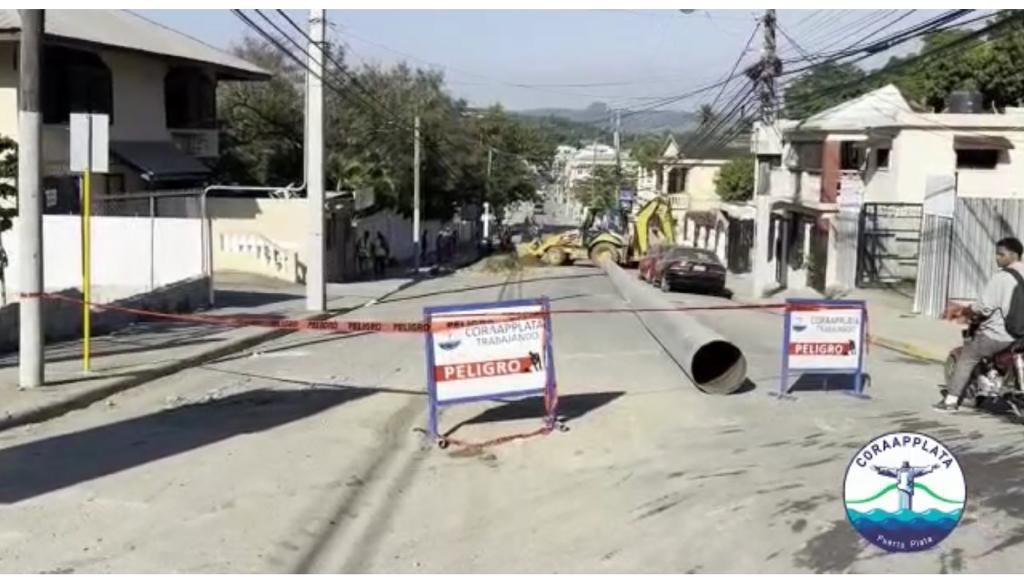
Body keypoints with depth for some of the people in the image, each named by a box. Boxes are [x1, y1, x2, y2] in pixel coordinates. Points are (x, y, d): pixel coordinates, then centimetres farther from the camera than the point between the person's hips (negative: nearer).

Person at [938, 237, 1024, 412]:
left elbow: (984, 307, -19)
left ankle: (951, 399, 6)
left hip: (996, 334, -7)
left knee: (966, 358, 8)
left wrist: (964, 311, -2)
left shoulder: (1001, 277, -17)